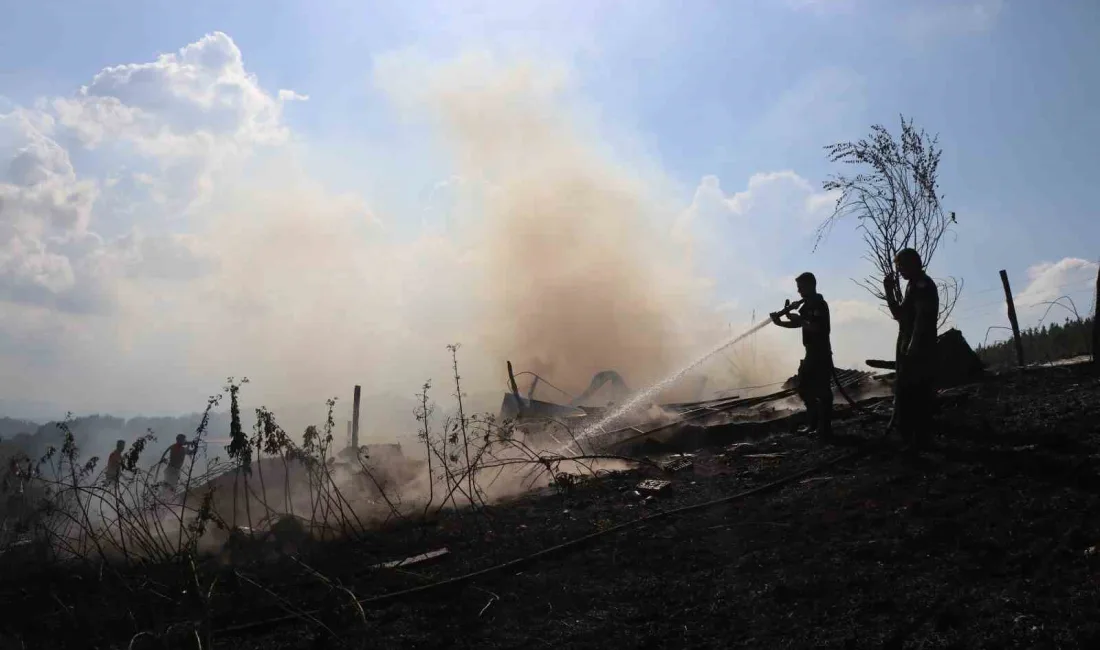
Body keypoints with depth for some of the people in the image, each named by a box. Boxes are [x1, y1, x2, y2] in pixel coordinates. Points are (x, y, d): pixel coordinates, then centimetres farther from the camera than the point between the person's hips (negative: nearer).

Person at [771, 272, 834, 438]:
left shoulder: (820, 304, -15)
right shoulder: (807, 305, 14)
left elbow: (815, 327, -26)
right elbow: (798, 324, 18)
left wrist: (799, 319, -14)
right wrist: (779, 322, 4)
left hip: (821, 354, -10)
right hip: (811, 353, 10)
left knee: (822, 390, -7)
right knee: (804, 387, 16)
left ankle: (825, 428, -1)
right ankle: (815, 423, 26)